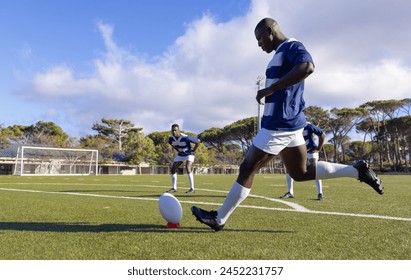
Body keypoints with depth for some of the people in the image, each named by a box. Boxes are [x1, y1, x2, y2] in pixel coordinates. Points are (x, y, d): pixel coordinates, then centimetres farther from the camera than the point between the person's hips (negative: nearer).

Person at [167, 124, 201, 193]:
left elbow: (198, 141, -23)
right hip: (180, 155, 6)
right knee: (173, 169, -1)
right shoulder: (171, 138, -14)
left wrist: (193, 150, -15)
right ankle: (174, 188, 12)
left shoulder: (185, 137, -32)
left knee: (188, 168, -24)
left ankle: (192, 188, -16)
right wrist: (177, 150, 7)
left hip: (189, 154, -6)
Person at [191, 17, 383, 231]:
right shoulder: (281, 53, 20)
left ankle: (219, 219, 9)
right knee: (300, 173, 18)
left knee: (247, 169, -3)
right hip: (288, 123, 11)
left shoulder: (292, 46, -9)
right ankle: (357, 170, 17)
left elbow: (307, 67, -30)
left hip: (279, 124, -11)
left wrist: (270, 89, -26)